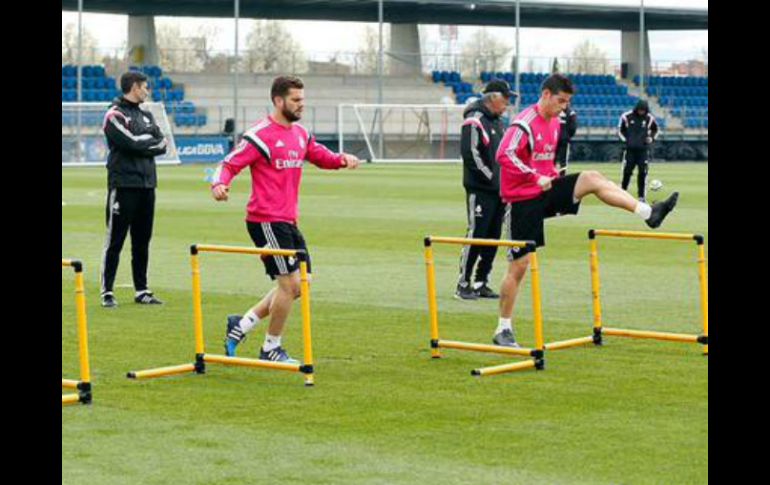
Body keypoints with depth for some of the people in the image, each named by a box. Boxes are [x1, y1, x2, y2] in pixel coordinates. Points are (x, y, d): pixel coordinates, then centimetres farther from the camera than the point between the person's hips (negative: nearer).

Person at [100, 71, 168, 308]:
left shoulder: (146, 115, 17)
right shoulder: (115, 115, -7)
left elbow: (162, 144, 7)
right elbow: (131, 143, -18)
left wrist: (142, 143, -8)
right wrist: (151, 141, -2)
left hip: (147, 184, 7)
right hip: (123, 184, -7)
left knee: (142, 241, 11)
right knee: (115, 240, -3)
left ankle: (142, 290, 17)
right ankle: (107, 292, 1)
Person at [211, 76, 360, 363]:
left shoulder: (300, 133, 12)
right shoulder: (260, 135, -12)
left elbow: (320, 155, 26)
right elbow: (230, 164, -13)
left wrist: (341, 159, 4)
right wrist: (219, 184, -34)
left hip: (288, 221, 9)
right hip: (266, 220, -9)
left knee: (297, 285, 11)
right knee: (290, 283, -9)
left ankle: (241, 325, 21)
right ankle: (271, 348, 8)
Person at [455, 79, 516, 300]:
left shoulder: (498, 122, 18)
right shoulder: (474, 121, -11)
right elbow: (470, 154, -18)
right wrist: (490, 177, -16)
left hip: (498, 190, 9)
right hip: (480, 190, -9)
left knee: (493, 237, 9)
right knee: (476, 234, -8)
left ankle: (481, 283, 15)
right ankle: (463, 284, -2)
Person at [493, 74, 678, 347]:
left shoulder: (554, 122, 11)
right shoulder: (525, 123, -16)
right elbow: (504, 155, -29)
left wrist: (553, 177, 9)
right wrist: (536, 177, -28)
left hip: (545, 191, 7)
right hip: (523, 200, -7)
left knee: (592, 179, -12)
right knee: (519, 265, -4)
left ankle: (648, 214, -13)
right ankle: (503, 330, 4)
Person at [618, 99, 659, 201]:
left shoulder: (649, 118, 1)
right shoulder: (627, 116, -3)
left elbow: (656, 130, 16)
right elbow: (620, 130, 8)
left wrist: (652, 138, -1)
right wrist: (625, 139, -6)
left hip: (643, 150, 1)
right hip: (630, 149, -1)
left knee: (643, 173, -4)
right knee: (627, 172, -1)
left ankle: (642, 196, 3)